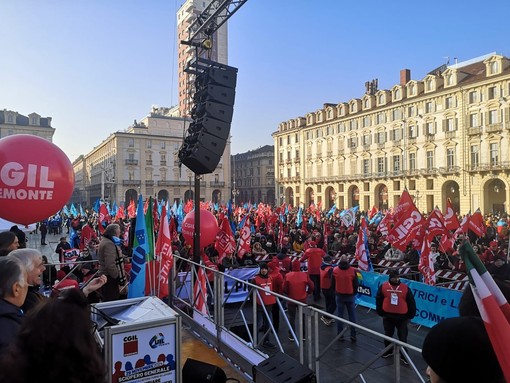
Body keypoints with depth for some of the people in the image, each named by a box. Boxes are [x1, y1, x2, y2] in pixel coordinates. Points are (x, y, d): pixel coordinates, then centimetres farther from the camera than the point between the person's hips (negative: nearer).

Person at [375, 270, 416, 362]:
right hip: (388, 316, 2)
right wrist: (381, 313, 3)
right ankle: (388, 351, 37)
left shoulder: (405, 288, -10)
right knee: (388, 335, 17)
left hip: (402, 317, -2)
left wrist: (410, 316, 1)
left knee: (402, 337, 6)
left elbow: (411, 302, -2)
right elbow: (378, 300, 1)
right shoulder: (383, 286, -8)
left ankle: (404, 355, 20)